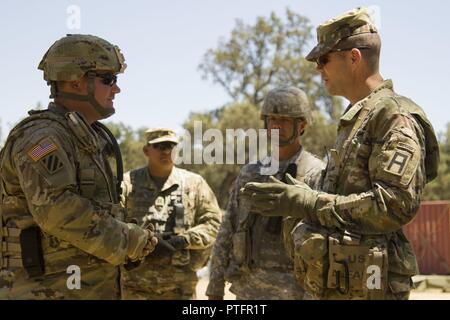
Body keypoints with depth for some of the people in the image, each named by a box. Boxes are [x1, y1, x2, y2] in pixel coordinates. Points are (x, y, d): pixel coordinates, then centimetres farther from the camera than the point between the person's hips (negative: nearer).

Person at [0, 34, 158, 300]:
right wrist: (130, 241, -18)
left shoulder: (88, 138, 17)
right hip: (51, 290, -9)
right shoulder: (42, 135, -13)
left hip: (89, 290, 9)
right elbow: (57, 208, -27)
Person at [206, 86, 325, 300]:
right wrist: (215, 291, 9)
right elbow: (226, 234, 12)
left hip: (291, 292, -6)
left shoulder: (317, 176, -6)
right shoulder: (249, 174, 11)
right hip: (246, 291, 6)